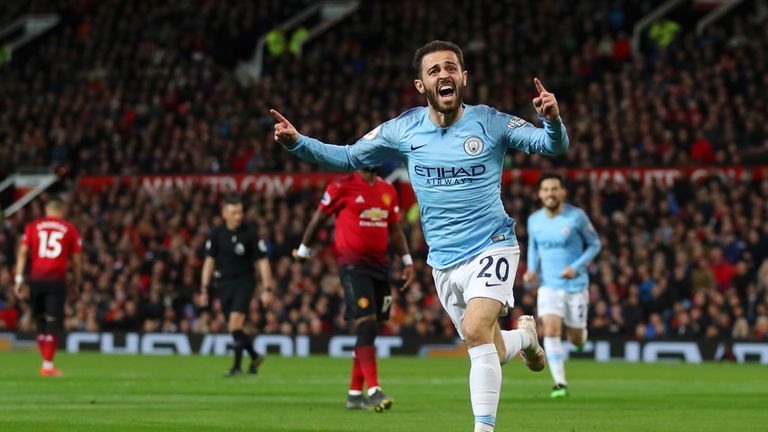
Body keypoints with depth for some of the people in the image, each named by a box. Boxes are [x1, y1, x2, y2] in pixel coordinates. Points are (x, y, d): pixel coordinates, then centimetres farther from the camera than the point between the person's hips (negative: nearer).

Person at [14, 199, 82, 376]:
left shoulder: (33, 226, 9)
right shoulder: (70, 230, 7)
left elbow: (23, 252, 1)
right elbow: (77, 260, 8)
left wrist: (19, 279, 0)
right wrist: (76, 284, 18)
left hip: (36, 278, 2)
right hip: (57, 280, -2)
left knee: (41, 322, 15)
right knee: (53, 323, 0)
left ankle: (46, 361, 18)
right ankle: (48, 365, -5)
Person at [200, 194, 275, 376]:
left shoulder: (250, 233, -7)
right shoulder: (216, 234, 1)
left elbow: (262, 261, -2)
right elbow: (209, 261, 8)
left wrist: (267, 289, -7)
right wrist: (204, 289, 5)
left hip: (244, 281, -4)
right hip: (225, 283, 4)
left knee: (235, 322, -19)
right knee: (234, 329, 5)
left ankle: (237, 365, -13)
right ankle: (255, 357, 27)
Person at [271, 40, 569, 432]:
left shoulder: (489, 123, -8)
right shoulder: (403, 130, 0)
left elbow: (552, 145, -10)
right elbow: (348, 157, 9)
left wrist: (552, 120, -33)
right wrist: (297, 143, -5)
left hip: (491, 248, -4)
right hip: (444, 262, 4)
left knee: (476, 330, -27)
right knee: (489, 354, 9)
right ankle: (524, 335, 45)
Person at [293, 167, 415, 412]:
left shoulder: (388, 191, 13)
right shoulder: (342, 187, -6)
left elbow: (395, 230, 19)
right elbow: (318, 219, 4)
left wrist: (407, 261, 10)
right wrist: (303, 251, 12)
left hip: (379, 265, 6)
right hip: (353, 265, -6)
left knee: (367, 331, 7)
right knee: (367, 325, -17)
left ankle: (355, 394, 14)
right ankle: (374, 391, -21)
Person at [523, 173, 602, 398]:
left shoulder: (577, 217, -11)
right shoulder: (534, 220, 1)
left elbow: (595, 244, -1)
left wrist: (576, 268, -15)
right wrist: (532, 269, 0)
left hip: (576, 285, -2)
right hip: (549, 285, 2)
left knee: (575, 339, 7)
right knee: (551, 331, -18)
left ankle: (580, 331, 46)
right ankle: (560, 383, -12)